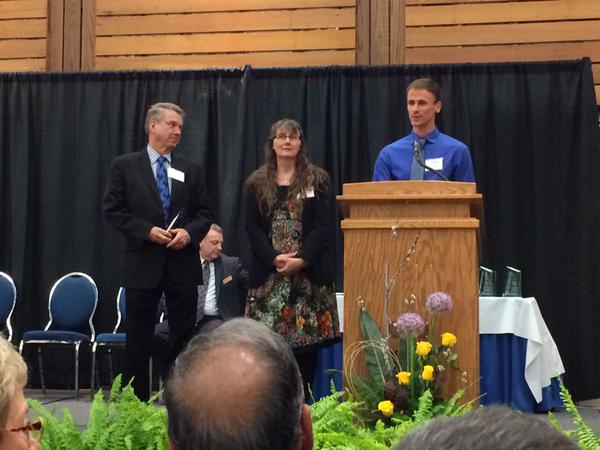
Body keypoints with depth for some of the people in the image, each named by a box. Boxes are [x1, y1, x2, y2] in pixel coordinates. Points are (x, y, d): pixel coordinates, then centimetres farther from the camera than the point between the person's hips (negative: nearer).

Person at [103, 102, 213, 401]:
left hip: (182, 264, 3)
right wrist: (147, 231, -15)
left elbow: (204, 213, 10)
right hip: (142, 264, -3)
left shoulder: (191, 170, 11)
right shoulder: (125, 166, 2)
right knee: (138, 340, 4)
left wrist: (189, 232, -10)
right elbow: (113, 210, -3)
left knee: (185, 337, 5)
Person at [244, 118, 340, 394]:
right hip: (268, 273, 1)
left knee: (306, 339, -2)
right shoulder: (257, 183, 11)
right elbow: (252, 227, 4)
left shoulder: (317, 180, 7)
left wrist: (301, 259, -14)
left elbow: (323, 226, -1)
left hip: (309, 272, -1)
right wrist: (274, 258, -11)